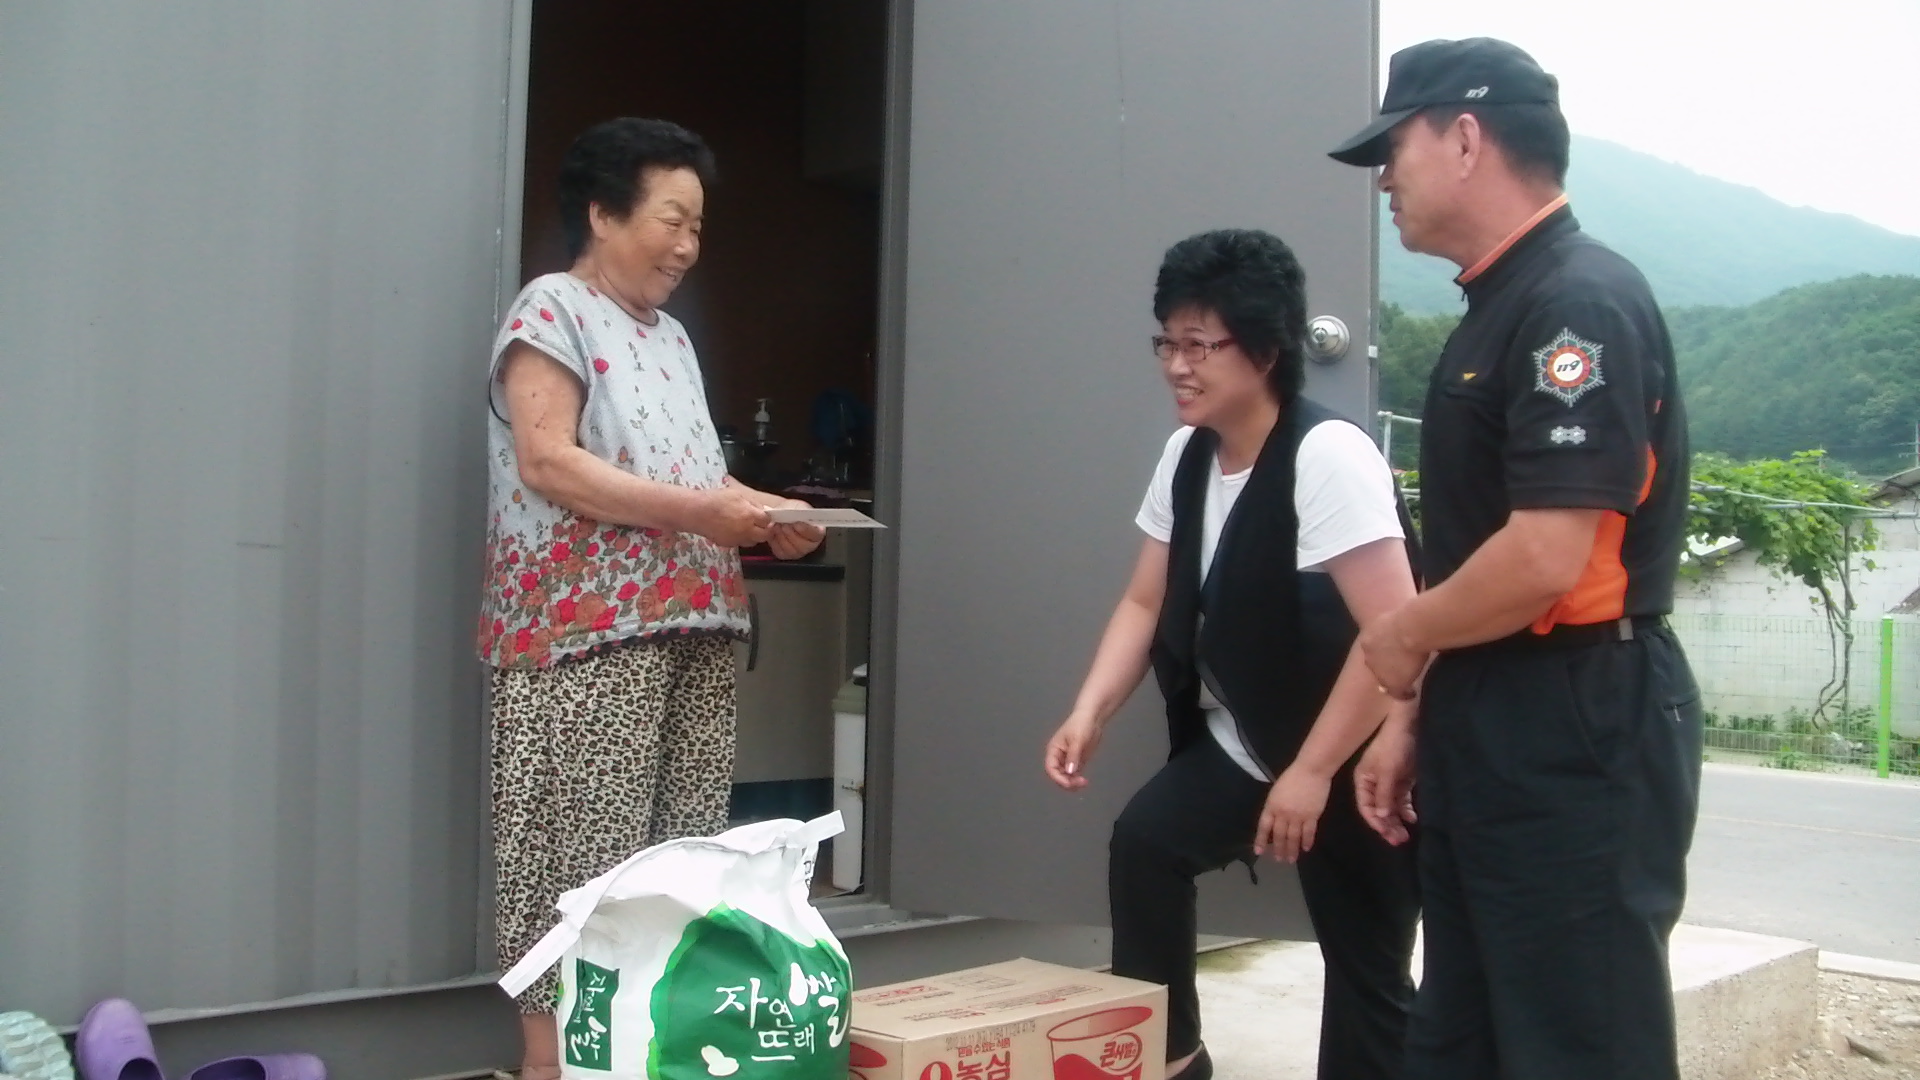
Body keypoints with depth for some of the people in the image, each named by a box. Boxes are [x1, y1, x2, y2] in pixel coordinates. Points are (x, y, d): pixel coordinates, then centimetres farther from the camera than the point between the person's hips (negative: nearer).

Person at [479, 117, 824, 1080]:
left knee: (681, 848, 6)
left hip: (694, 630, 8)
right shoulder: (551, 313, -3)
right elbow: (546, 463, -15)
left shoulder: (668, 334, 22)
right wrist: (701, 511, -18)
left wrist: (762, 515, 7)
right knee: (585, 854, -6)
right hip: (588, 634, -8)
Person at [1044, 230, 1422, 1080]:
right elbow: (1145, 603, 6)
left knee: (1365, 971, -1)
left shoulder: (1328, 455, -24)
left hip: (1350, 760, -6)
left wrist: (1310, 772, -25)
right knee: (1144, 841, -9)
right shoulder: (1186, 455, 1)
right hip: (1236, 742, 7)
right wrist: (1088, 715, -9)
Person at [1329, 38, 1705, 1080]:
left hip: (1577, 733, -10)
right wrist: (1419, 717, 17)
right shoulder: (1496, 310, 14)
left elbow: (1546, 558, -25)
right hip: (1489, 730, 10)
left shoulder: (1580, 302, -17)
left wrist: (1399, 637, -9)